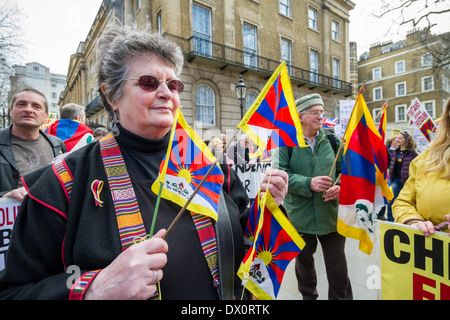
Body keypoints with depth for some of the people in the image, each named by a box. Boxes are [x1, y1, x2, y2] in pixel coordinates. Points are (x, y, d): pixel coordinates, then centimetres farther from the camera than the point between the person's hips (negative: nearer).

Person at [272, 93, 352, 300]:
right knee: (304, 262, 21)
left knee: (338, 267, 10)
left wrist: (341, 186, -13)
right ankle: (307, 295, 46)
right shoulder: (286, 143, -8)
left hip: (331, 215, 2)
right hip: (300, 215, -1)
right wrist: (309, 183, -26)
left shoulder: (332, 141, 3)